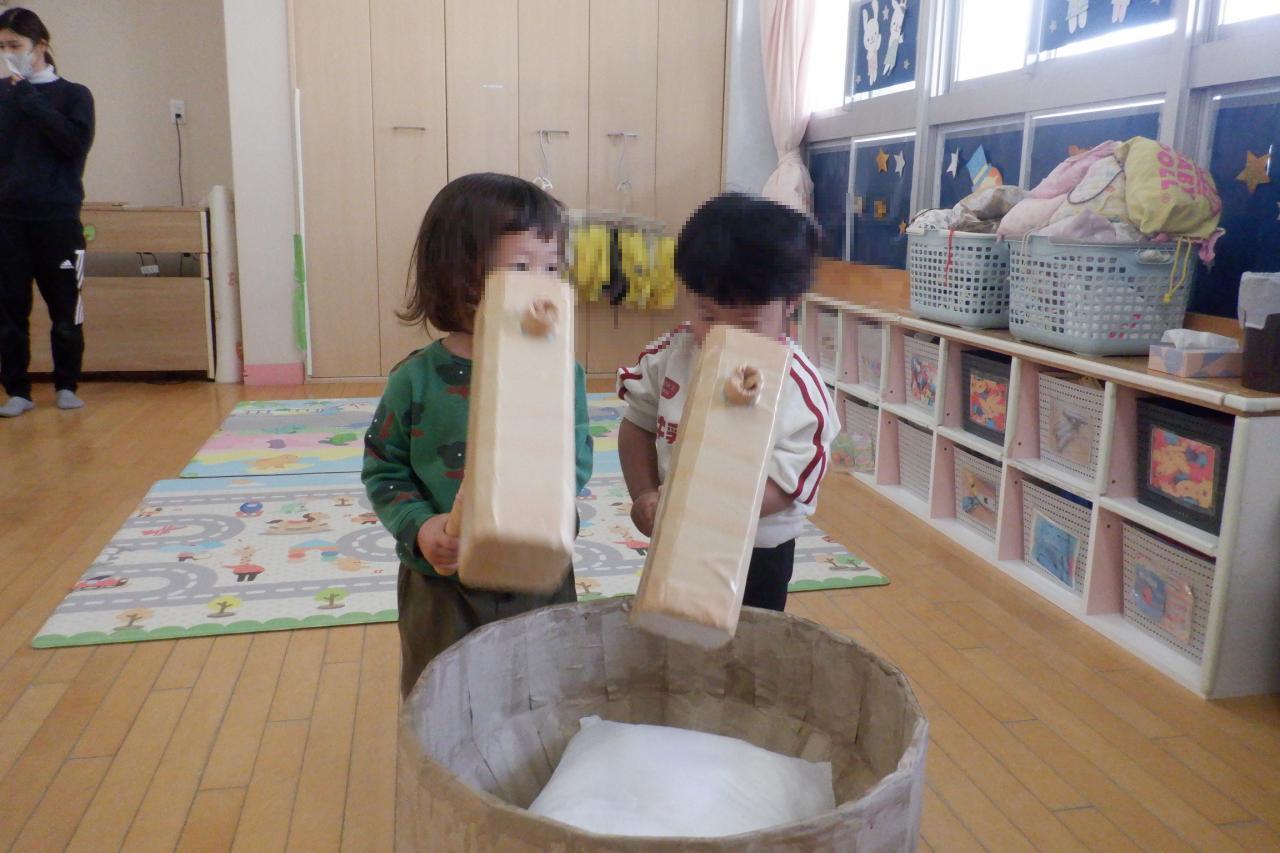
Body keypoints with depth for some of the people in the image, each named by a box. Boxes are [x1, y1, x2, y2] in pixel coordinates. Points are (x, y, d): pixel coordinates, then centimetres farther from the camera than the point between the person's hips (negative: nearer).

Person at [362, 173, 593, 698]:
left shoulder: (560, 373, -8)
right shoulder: (417, 379, -11)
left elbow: (577, 464, -10)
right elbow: (383, 471, -2)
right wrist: (419, 526, -17)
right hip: (441, 586, -1)